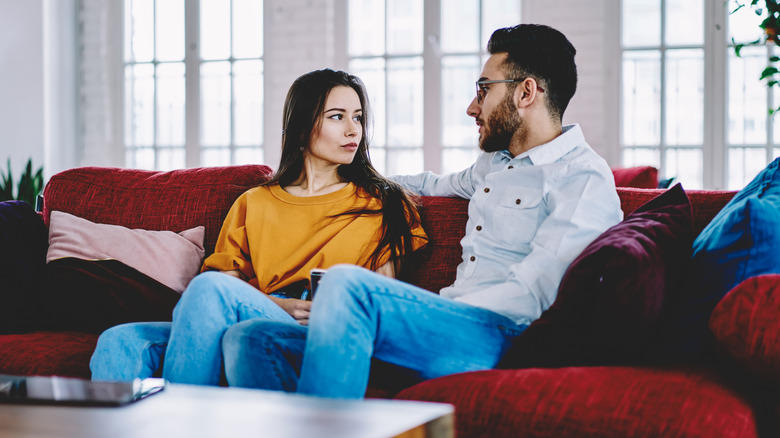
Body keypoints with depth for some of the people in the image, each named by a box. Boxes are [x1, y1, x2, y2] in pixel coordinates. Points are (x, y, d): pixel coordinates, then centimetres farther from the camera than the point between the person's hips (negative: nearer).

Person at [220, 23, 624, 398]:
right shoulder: (496, 162, 26)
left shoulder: (585, 179, -2)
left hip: (498, 338, -8)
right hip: (441, 326, 8)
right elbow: (438, 185, 49)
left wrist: (424, 314, -16)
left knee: (348, 283, -34)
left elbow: (530, 296, -14)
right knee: (251, 340, -10)